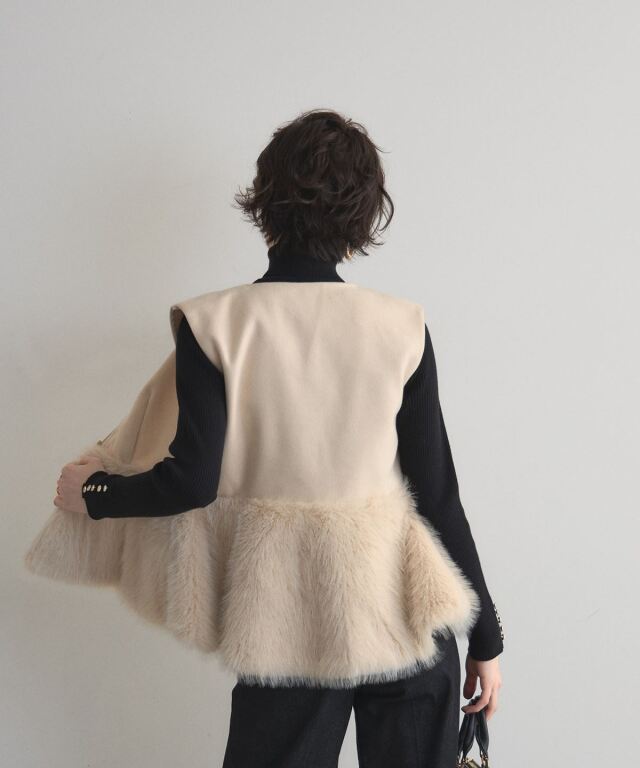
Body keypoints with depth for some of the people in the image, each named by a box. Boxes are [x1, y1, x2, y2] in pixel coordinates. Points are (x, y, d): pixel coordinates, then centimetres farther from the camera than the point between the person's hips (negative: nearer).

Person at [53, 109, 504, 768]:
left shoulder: (215, 323, -7)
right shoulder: (401, 328, -5)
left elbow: (193, 482, -10)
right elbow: (438, 493, -3)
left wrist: (93, 492, 10)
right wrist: (485, 636, 7)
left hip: (286, 626, 0)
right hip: (401, 613, 1)